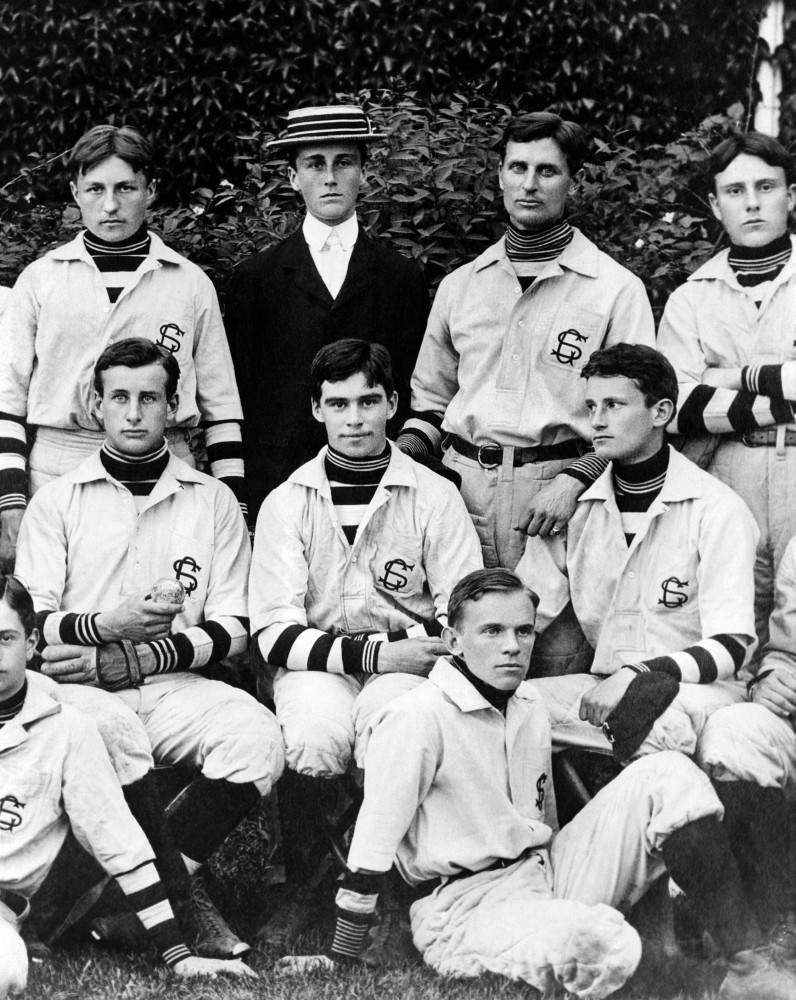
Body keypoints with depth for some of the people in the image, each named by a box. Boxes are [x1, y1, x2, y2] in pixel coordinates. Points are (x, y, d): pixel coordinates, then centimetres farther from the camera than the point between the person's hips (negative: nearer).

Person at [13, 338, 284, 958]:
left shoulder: (213, 501, 11)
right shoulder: (57, 502, 10)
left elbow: (232, 628, 6)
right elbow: (28, 625, 4)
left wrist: (141, 658, -9)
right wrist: (109, 624, -16)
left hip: (173, 684, 2)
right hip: (76, 684, -2)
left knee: (257, 737, -28)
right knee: (110, 729, -37)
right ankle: (186, 896, -22)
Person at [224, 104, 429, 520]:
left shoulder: (403, 279, 8)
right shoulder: (254, 278, 8)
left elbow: (415, 392, 7)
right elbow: (236, 392, 7)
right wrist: (237, 494, 1)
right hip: (273, 482, 0)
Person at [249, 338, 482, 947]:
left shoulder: (435, 497, 6)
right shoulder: (286, 503, 6)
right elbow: (275, 632, -3)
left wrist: (405, 651, -17)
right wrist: (370, 653, -17)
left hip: (406, 663, 0)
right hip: (315, 666, 0)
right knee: (316, 738, -34)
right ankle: (301, 892, -9)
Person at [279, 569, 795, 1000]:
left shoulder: (532, 711, 11)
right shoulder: (415, 716, -14)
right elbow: (372, 847, -13)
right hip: (466, 901, -8)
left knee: (666, 776, -10)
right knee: (606, 945, -39)